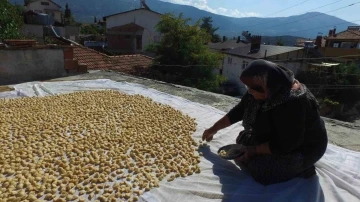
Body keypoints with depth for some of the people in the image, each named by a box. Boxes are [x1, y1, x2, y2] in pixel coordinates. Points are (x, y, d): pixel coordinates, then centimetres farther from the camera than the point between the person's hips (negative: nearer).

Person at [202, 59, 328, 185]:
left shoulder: (291, 103, -36)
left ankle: (299, 169, 0)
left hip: (301, 148, -9)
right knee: (243, 139, 6)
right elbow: (238, 111, 1)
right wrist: (213, 129, 6)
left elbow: (285, 144, -30)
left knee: (252, 164, -23)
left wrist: (254, 150, -22)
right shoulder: (262, 91, -10)